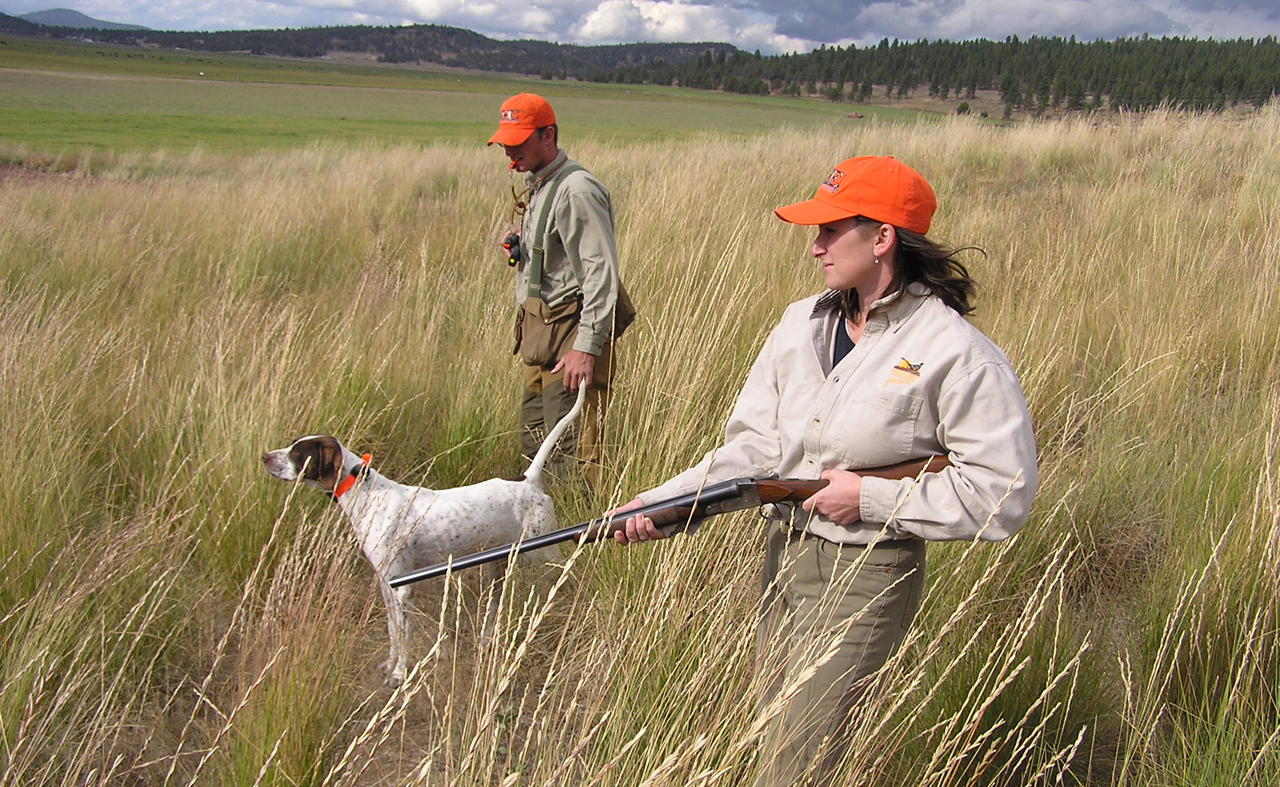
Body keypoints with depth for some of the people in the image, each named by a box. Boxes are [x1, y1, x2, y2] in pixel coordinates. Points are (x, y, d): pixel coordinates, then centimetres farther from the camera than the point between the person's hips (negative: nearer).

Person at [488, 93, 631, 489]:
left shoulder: (576, 190, -15)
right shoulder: (535, 187, 16)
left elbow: (602, 273, -21)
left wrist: (586, 348, -24)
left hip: (572, 337, -10)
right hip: (542, 337, 10)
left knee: (572, 449, -12)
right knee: (534, 444, 13)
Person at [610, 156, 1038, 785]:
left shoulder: (955, 354, -17)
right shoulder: (801, 325, 3)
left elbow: (1000, 495, -16)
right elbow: (752, 447, 1)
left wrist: (870, 498, -18)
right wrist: (661, 501, -12)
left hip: (868, 576, -7)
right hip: (785, 552, 7)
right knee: (768, 726, 19)